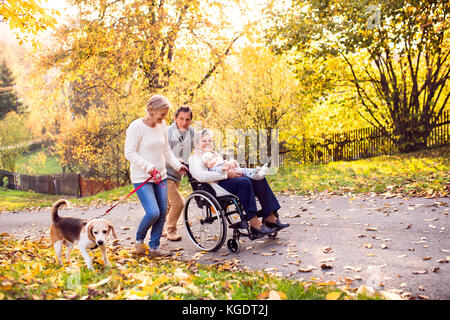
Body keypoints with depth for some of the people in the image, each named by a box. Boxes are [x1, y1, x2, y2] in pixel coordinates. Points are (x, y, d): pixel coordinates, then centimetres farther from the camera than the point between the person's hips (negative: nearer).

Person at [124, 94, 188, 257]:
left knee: (162, 212, 4)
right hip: (142, 178, -7)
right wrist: (148, 166, -23)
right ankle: (139, 240, 14)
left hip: (160, 176, 7)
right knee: (153, 212, -14)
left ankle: (154, 247, 18)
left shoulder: (162, 126, 9)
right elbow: (129, 153, -14)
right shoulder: (136, 126, -12)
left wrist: (178, 166, 10)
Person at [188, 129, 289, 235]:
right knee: (244, 182, -32)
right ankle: (254, 224, -34)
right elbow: (200, 176, -16)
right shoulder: (194, 158, 4)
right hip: (217, 187, -8)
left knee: (259, 179, -13)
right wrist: (226, 174, -18)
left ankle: (270, 217, -15)